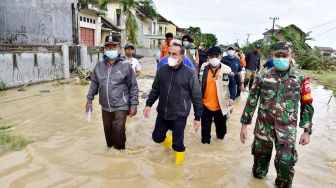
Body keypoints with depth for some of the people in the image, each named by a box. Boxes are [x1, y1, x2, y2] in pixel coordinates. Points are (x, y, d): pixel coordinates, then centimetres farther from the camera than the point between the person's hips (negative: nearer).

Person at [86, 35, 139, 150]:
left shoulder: (125, 65, -11)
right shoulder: (99, 65, 1)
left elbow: (133, 86, -7)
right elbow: (94, 83, 11)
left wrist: (134, 105, -9)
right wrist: (89, 99, 11)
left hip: (121, 107, -4)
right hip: (105, 107, 5)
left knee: (118, 132, -9)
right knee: (108, 132, 18)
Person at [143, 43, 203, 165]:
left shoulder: (190, 73, -13)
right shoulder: (162, 70, -1)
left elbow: (196, 97, -8)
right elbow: (155, 89, 11)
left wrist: (197, 117, -6)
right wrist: (148, 104, 4)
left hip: (179, 116, -4)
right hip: (162, 114, 4)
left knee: (178, 143, 7)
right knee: (157, 137, 17)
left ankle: (178, 163, 37)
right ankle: (169, 141, 52)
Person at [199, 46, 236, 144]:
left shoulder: (227, 69, -11)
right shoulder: (203, 67, -5)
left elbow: (232, 84, -2)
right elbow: (198, 84, 6)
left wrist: (232, 97, -14)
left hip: (220, 105, 0)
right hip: (206, 104, 1)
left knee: (221, 125, 21)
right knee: (205, 126, 13)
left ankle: (221, 136, 50)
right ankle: (205, 140, 35)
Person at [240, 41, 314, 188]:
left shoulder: (300, 79, -3)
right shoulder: (262, 76, -4)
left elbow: (307, 106, 3)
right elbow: (251, 101, -1)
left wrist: (307, 131, 2)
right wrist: (244, 125, -1)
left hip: (287, 130, -1)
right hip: (263, 127, 1)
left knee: (286, 164, -2)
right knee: (260, 157, 15)